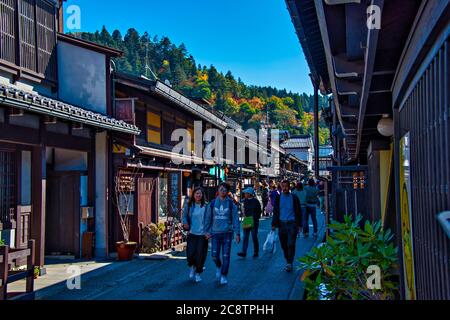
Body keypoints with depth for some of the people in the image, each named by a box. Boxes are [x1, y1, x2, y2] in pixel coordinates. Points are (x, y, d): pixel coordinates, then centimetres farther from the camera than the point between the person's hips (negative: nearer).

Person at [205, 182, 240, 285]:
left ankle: (223, 275, 16)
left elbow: (235, 219, 0)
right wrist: (208, 231, 6)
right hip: (215, 233, 1)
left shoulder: (231, 204, 1)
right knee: (214, 256, -1)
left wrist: (237, 233, -5)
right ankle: (219, 267, 31)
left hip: (227, 233, -1)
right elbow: (209, 218, 10)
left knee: (226, 256, 1)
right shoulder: (213, 203, 5)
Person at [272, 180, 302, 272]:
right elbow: (275, 212, 12)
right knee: (284, 245, 7)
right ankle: (288, 262, 22)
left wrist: (299, 225, 2)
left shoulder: (294, 198, 2)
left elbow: (298, 212, 6)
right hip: (281, 223, 3)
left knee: (291, 244, -11)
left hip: (292, 224, -3)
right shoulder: (278, 198, 8)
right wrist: (274, 224, 6)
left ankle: (290, 263, -6)